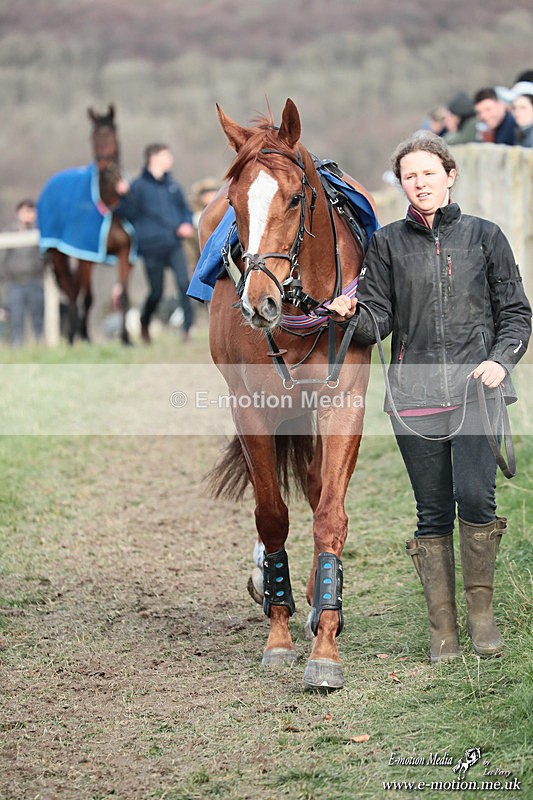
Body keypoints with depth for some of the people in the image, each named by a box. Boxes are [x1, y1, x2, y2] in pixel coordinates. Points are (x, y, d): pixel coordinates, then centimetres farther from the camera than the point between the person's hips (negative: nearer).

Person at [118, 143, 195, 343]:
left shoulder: (172, 185, 12)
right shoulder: (139, 185, -1)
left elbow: (185, 209, 20)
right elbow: (129, 214, -7)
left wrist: (187, 224, 0)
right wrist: (125, 195, -23)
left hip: (174, 246, 3)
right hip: (151, 247, -3)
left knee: (184, 283, -16)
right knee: (156, 292, 4)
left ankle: (188, 328, -12)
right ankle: (144, 324, 32)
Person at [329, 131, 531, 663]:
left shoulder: (484, 236, 7)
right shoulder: (388, 243, 8)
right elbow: (377, 323, 4)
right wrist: (351, 315, -17)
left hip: (477, 387, -1)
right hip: (415, 394, 1)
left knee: (475, 496, -17)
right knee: (433, 513, 3)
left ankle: (481, 609, 2)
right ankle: (443, 629, 12)